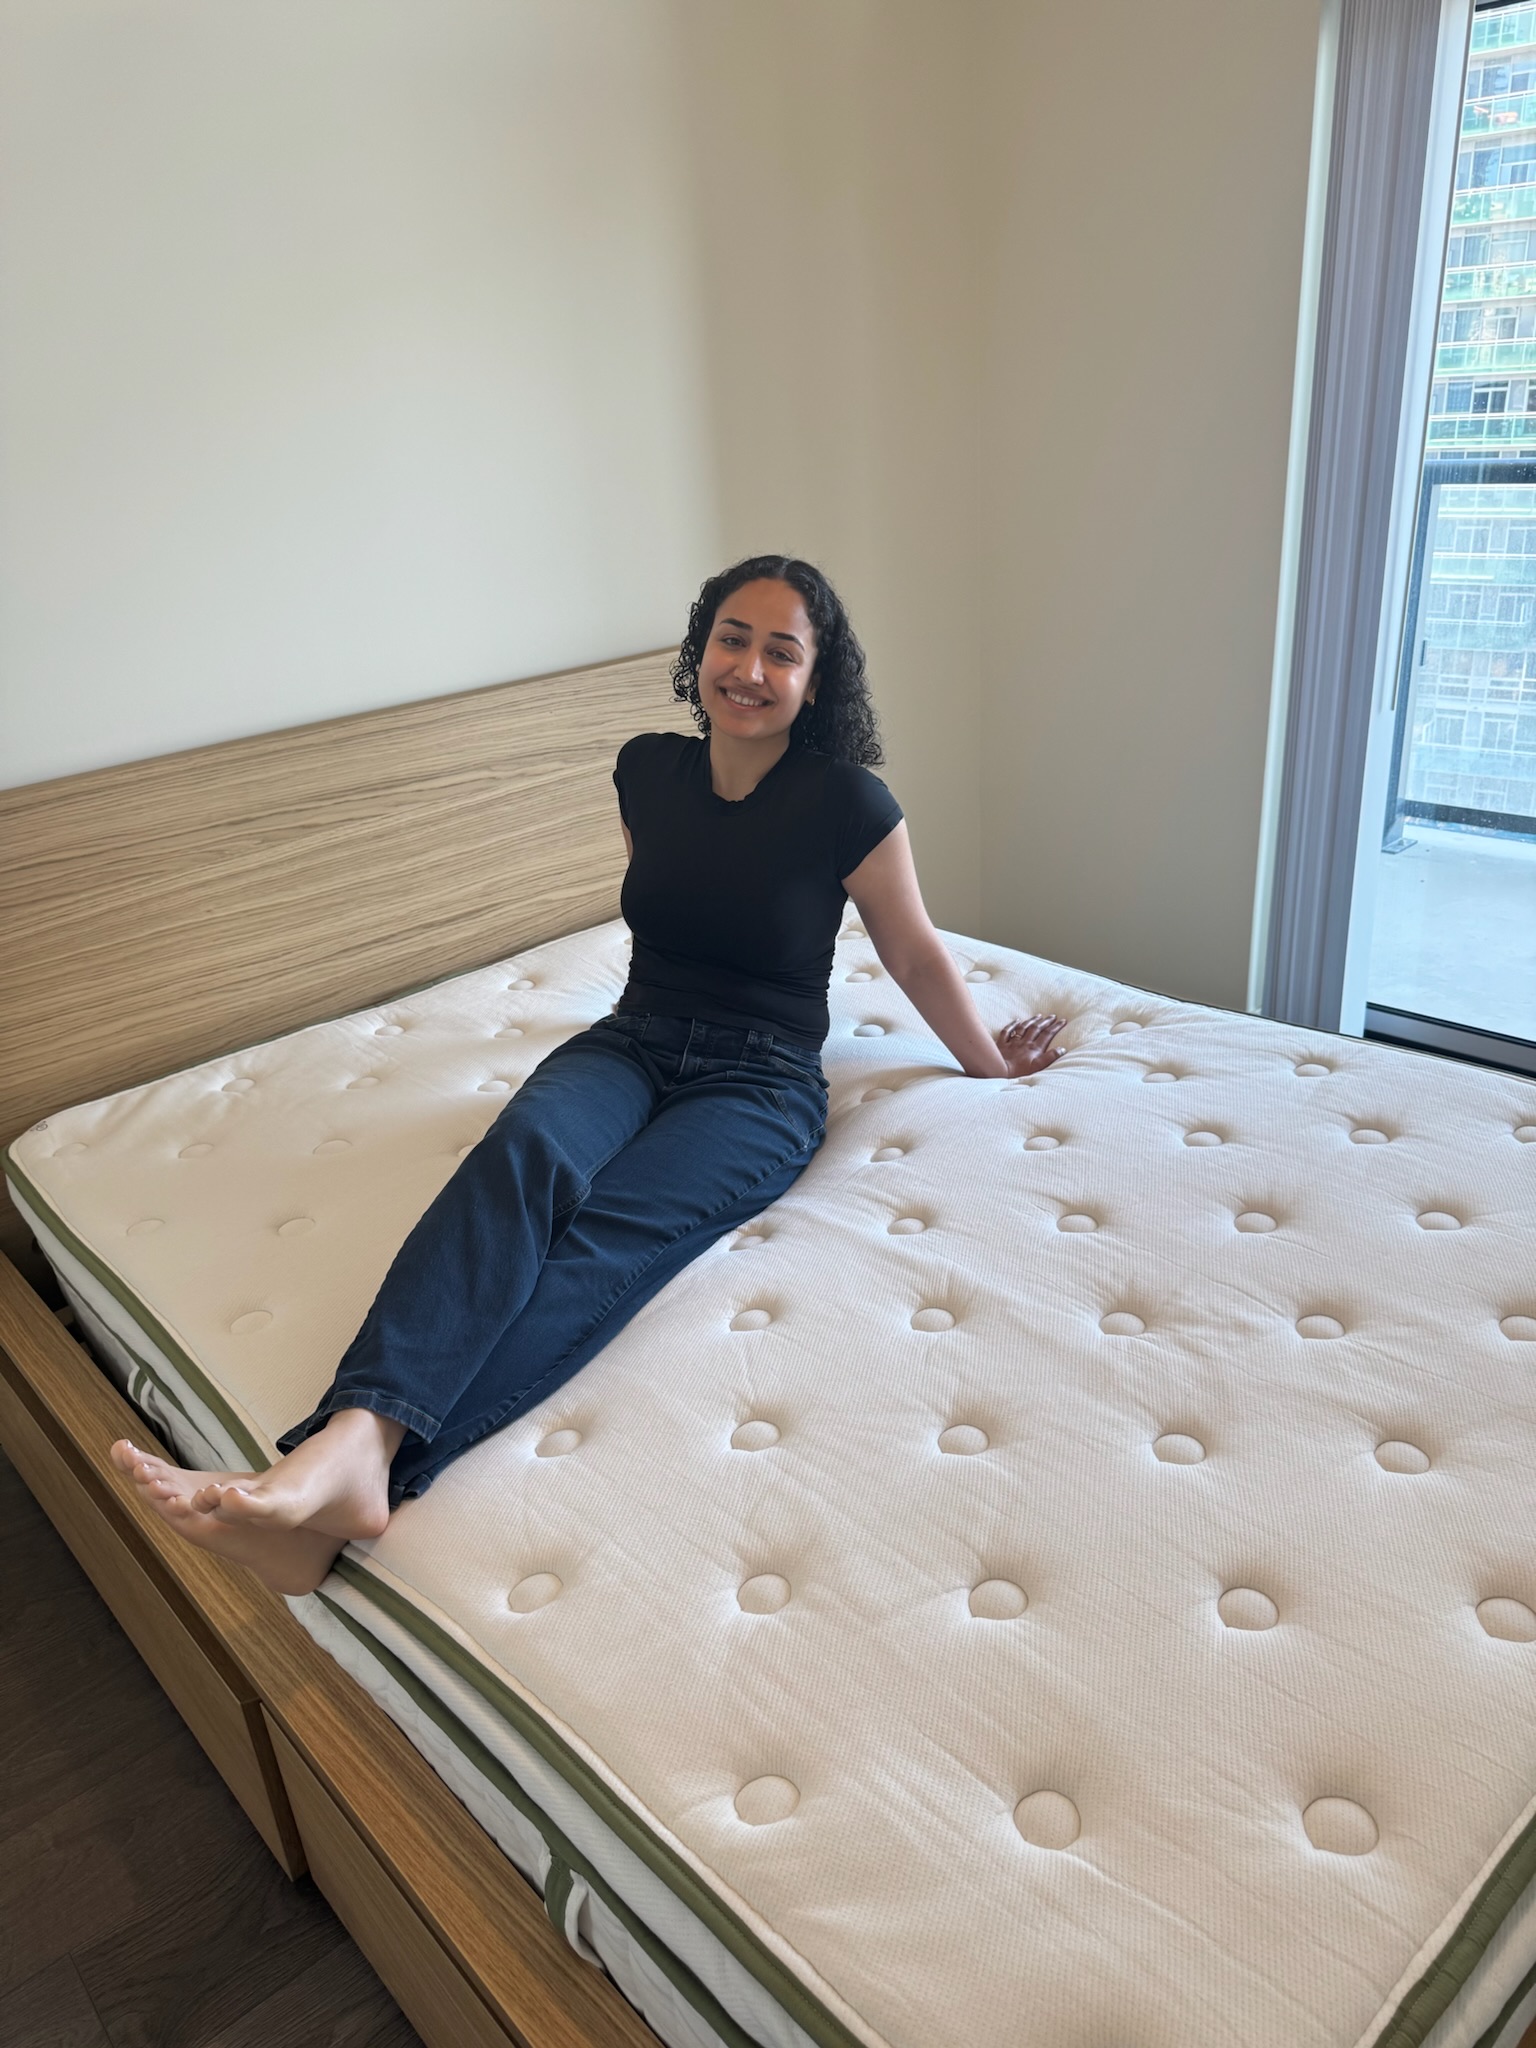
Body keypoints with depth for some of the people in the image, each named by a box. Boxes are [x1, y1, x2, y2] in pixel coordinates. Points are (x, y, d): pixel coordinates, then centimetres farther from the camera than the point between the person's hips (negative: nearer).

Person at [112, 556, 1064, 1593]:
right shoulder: (648, 770, 5)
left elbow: (916, 952, 6)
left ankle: (352, 1462, -51)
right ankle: (351, 1438, -52)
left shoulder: (846, 801, -7)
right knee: (525, 1150, -33)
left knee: (613, 1232, -33)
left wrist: (991, 1062, 17)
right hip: (632, 1040, 4)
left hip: (762, 1078, -3)